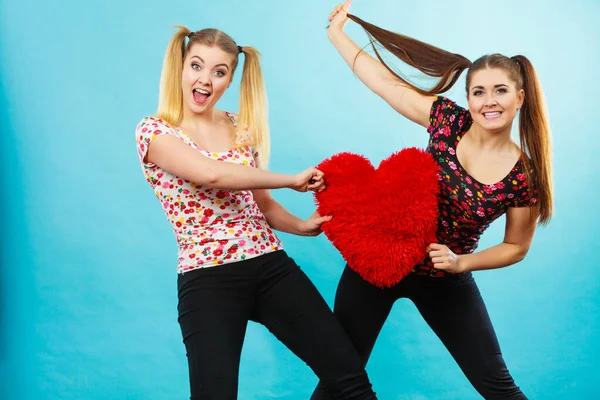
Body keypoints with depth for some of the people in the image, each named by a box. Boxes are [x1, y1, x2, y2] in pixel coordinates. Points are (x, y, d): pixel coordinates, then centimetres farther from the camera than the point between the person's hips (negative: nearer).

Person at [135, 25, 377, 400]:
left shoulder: (242, 128, 12)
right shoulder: (154, 131, -4)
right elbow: (211, 174, -22)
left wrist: (304, 225, -4)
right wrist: (293, 180, -13)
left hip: (272, 267, 5)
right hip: (208, 281, -4)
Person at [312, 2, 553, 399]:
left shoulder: (524, 176, -12)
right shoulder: (448, 120, -11)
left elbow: (517, 246, 0)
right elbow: (387, 80, -6)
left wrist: (461, 263, -14)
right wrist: (337, 34, -1)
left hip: (445, 281, 0)